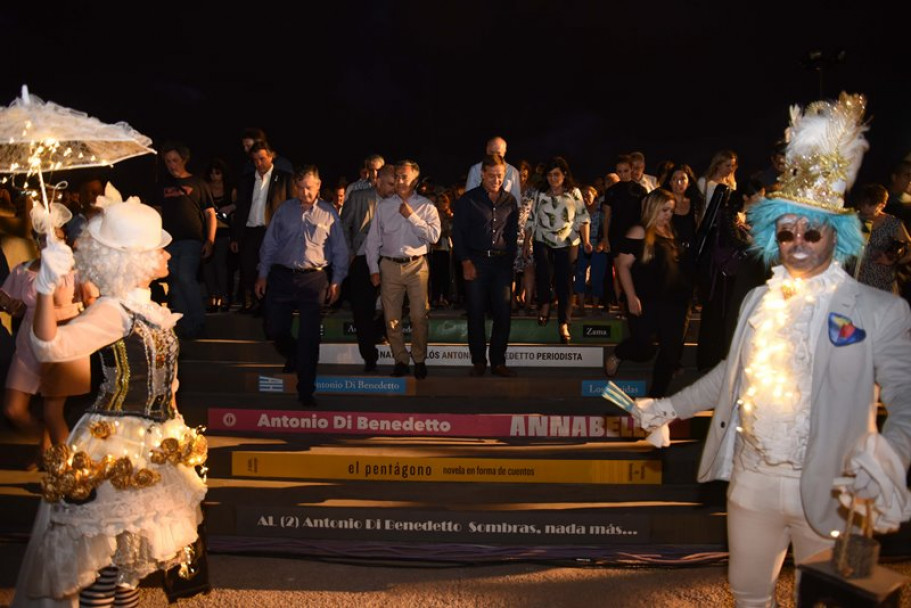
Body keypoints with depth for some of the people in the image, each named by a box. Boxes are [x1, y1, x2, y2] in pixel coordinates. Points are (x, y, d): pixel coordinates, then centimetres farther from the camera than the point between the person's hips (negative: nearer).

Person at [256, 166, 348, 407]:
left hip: (314, 279, -2)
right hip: (281, 277, 2)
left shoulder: (328, 213, 1)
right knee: (274, 328, 6)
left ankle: (306, 391, 9)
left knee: (309, 337, -1)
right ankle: (293, 356, 40)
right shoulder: (284, 210, 6)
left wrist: (336, 282, -1)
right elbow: (270, 244, 9)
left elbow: (340, 251, 3)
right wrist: (263, 274, 6)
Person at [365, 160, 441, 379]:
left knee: (419, 316, -3)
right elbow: (373, 238, 9)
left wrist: (411, 216, -13)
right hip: (389, 266, 2)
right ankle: (400, 360, 16)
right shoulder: (383, 205, 8)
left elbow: (433, 235, -10)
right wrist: (374, 269, 4)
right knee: (392, 318, 4)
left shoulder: (426, 207, 3)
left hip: (417, 265, -2)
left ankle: (419, 360, 12)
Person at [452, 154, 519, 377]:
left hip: (501, 262, 3)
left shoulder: (510, 201, 10)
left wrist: (509, 259, 7)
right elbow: (457, 233, -1)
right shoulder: (468, 200, 0)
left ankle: (498, 362, 11)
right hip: (476, 261, -2)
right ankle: (478, 361, 12)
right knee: (476, 313, 1)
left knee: (503, 313, 0)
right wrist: (466, 262, -8)